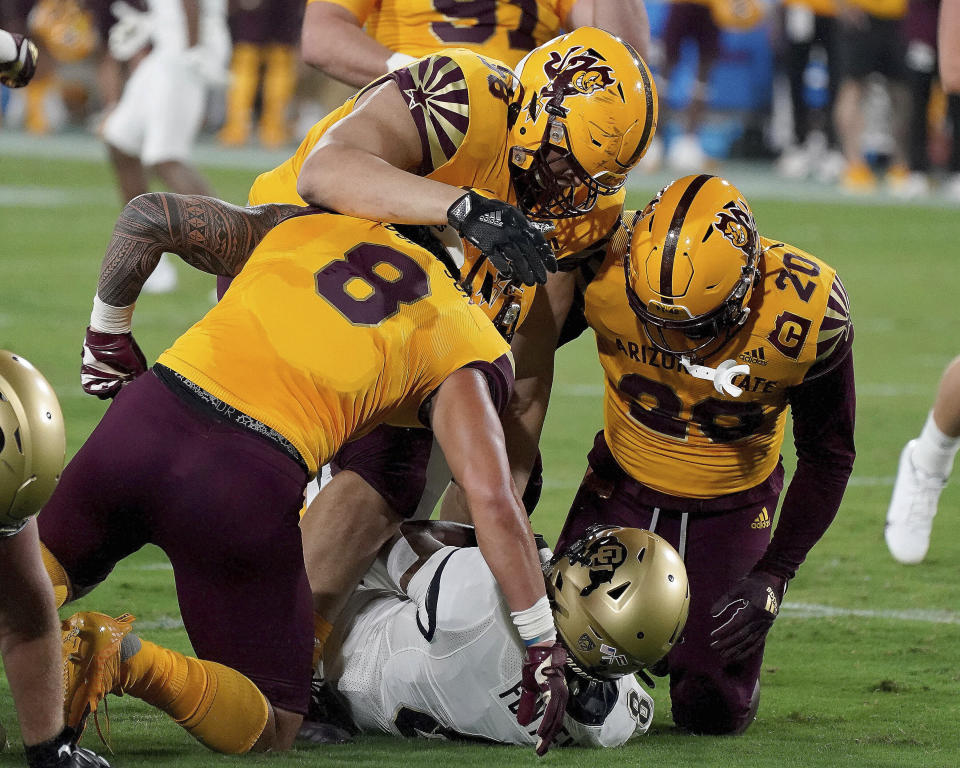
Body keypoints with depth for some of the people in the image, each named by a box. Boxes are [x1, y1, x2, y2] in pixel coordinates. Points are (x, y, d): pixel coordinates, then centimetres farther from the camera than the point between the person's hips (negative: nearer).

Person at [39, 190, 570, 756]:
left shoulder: (303, 225, 25)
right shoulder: (462, 353, 14)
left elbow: (146, 218, 21)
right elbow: (494, 501, 3)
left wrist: (107, 337, 33)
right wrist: (544, 647, 9)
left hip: (149, 415, 3)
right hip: (249, 486, -3)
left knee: (46, 567, 33)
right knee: (269, 729, 15)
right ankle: (128, 660, -13)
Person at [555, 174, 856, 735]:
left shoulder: (806, 314, -29)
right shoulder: (607, 274, -28)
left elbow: (828, 456, -11)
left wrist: (774, 575, -16)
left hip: (732, 504, -1)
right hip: (625, 486, 1)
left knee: (712, 712, -6)